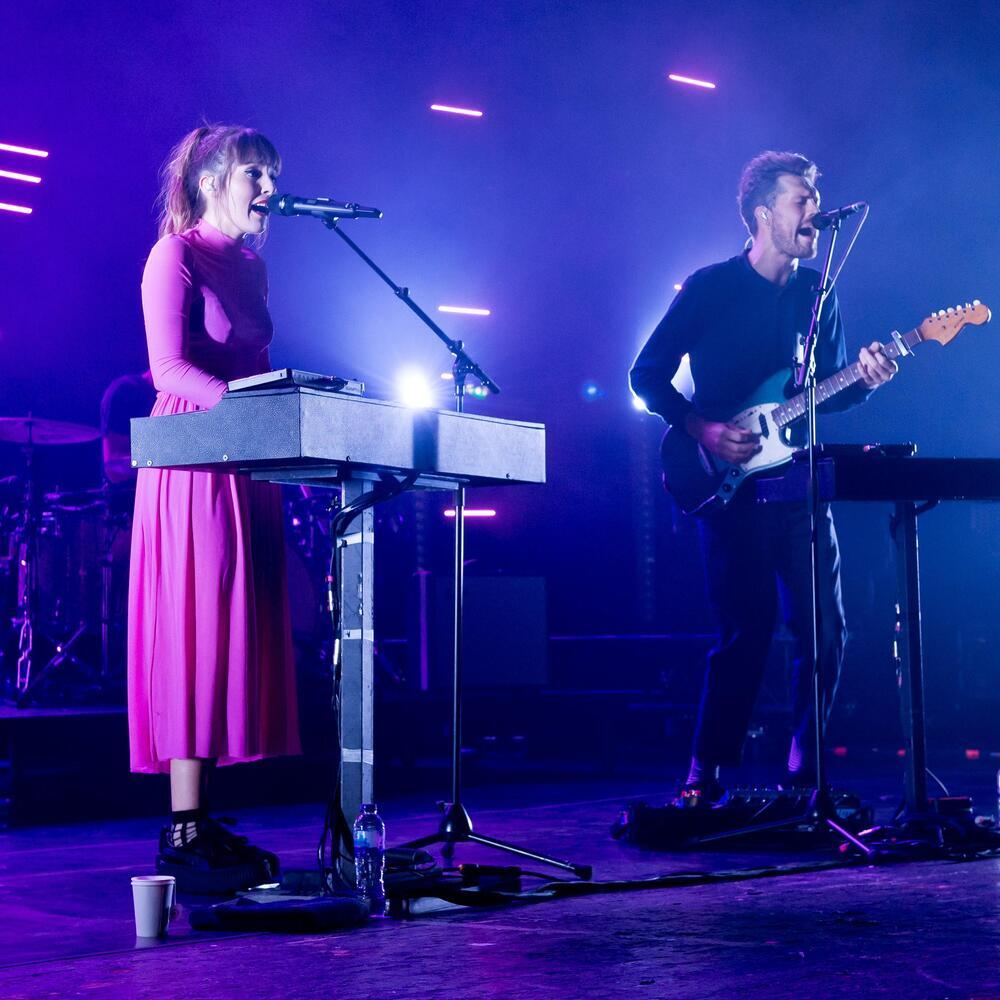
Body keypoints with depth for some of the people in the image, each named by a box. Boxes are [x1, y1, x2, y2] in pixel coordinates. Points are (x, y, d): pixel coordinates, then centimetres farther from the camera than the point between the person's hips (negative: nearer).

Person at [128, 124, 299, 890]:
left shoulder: (249, 265, 19)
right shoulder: (175, 255, -6)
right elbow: (169, 369, -17)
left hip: (248, 467, 9)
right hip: (194, 466, -9)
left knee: (234, 638, 7)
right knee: (195, 634, -10)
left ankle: (202, 822, 12)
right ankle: (183, 836, -8)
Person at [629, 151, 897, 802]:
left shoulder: (817, 295, 12)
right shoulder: (711, 287, -2)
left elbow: (827, 393, 15)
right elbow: (647, 375, 0)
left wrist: (864, 381, -6)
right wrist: (702, 429, -12)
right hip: (731, 486, -5)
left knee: (824, 631, 0)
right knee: (746, 633, -8)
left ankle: (803, 772, 15)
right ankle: (705, 778, 4)